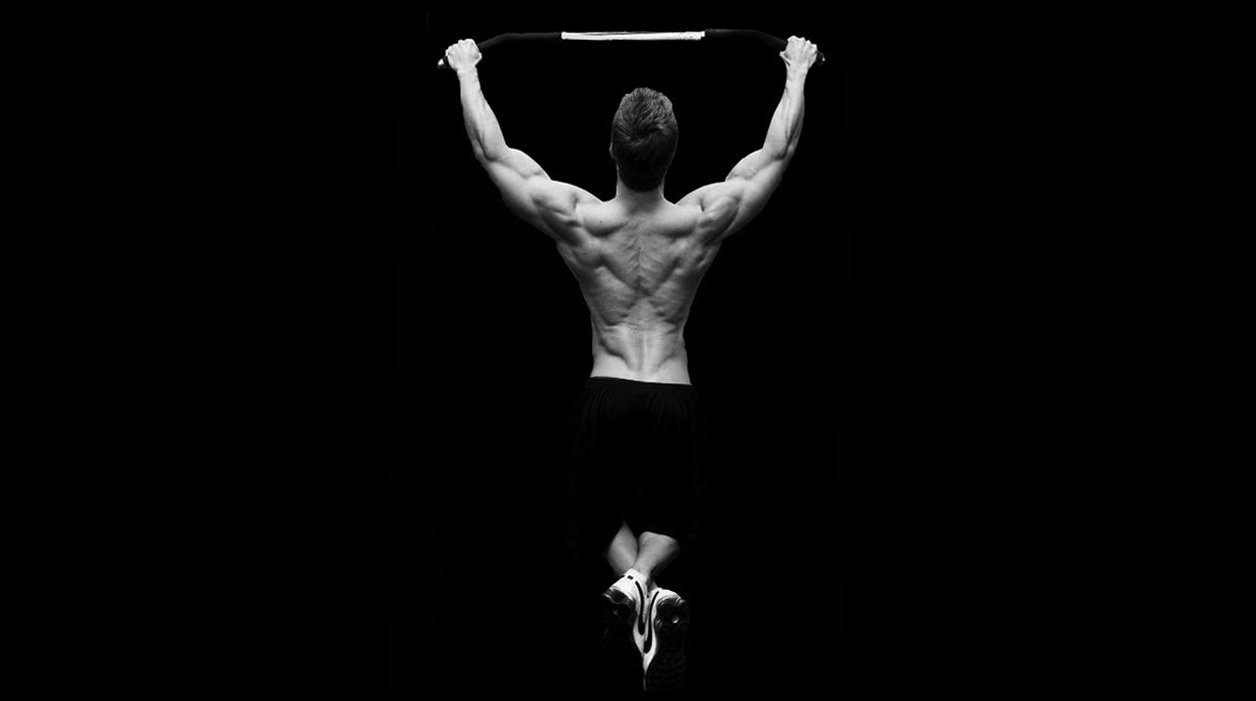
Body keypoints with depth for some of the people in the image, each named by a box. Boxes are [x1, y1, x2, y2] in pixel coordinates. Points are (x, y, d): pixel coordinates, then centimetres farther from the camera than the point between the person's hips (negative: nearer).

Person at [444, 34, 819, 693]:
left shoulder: (574, 219, -8)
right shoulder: (704, 220, -6)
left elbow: (491, 151, 3)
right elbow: (777, 151, 8)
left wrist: (466, 69, 17)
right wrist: (796, 70, 22)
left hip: (605, 395, 0)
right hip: (677, 398, 0)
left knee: (602, 519, 20)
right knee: (669, 520, 19)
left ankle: (628, 579, -15)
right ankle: (648, 576, -17)